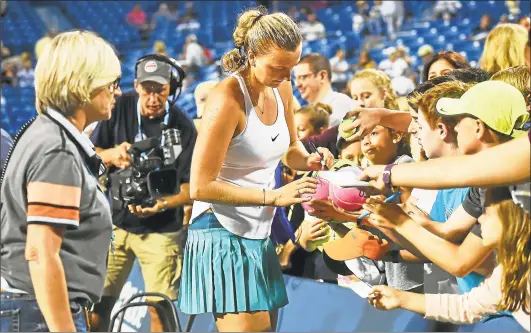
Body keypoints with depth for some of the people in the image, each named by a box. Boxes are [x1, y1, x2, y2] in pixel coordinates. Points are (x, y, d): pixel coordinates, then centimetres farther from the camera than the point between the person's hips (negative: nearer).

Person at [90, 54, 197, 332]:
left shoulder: (183, 128, -10)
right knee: (98, 304, 0)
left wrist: (162, 204, -29)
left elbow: (191, 188, -10)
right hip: (115, 221, 2)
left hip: (160, 230, -2)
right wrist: (111, 155, -19)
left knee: (159, 309, -6)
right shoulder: (120, 108, -4)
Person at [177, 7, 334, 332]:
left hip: (260, 234, 8)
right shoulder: (228, 99, -21)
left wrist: (307, 159, -3)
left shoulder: (282, 89, 3)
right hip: (223, 235, -8)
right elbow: (201, 186, -21)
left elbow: (291, 148, 22)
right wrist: (274, 196, -23)